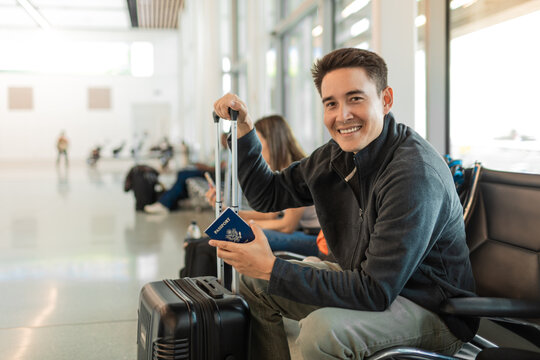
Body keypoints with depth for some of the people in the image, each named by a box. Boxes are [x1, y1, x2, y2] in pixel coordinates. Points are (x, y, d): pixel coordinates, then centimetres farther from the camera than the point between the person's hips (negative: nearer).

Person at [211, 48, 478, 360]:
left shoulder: (415, 173, -28)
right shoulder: (336, 155, -2)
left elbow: (376, 292, -30)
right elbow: (268, 196, 11)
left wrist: (272, 269, -28)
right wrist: (243, 126, -2)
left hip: (434, 310, -8)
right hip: (370, 282, 8)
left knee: (322, 329, -35)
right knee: (252, 283, 8)